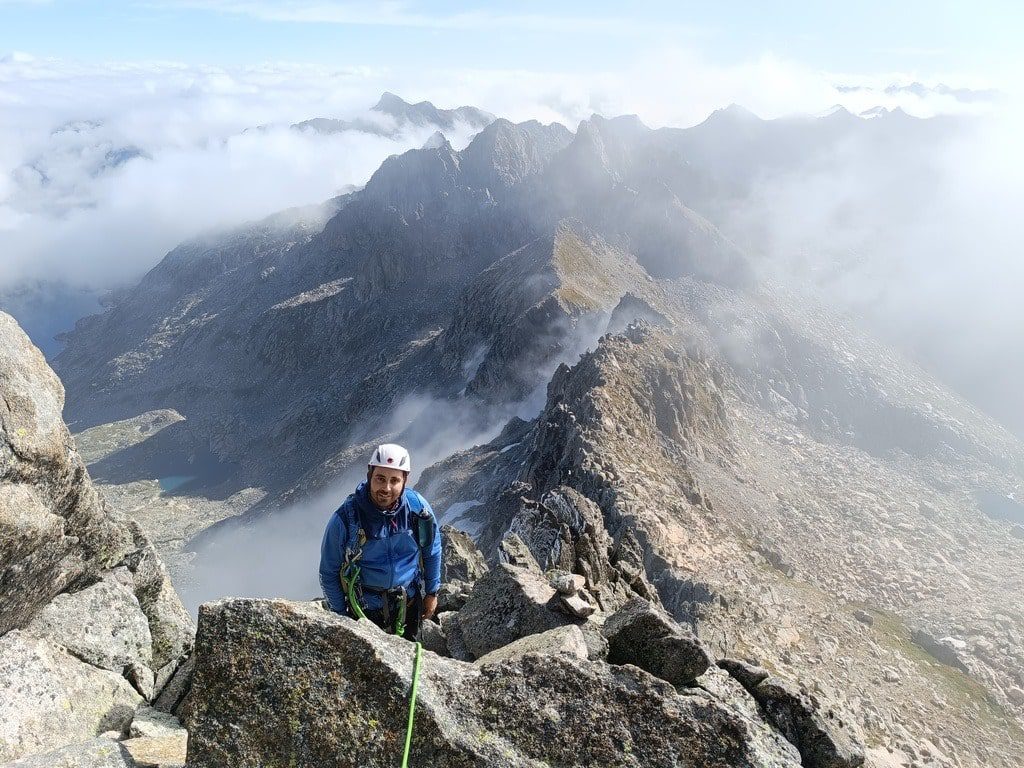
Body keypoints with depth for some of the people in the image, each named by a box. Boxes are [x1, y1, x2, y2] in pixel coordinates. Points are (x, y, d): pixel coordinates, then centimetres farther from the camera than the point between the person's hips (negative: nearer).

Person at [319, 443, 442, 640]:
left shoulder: (417, 507, -17)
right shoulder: (345, 518, -24)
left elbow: (432, 551, 1)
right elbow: (329, 572, -10)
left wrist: (432, 593, 8)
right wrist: (340, 616, -4)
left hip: (410, 605, 3)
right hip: (365, 610, -3)